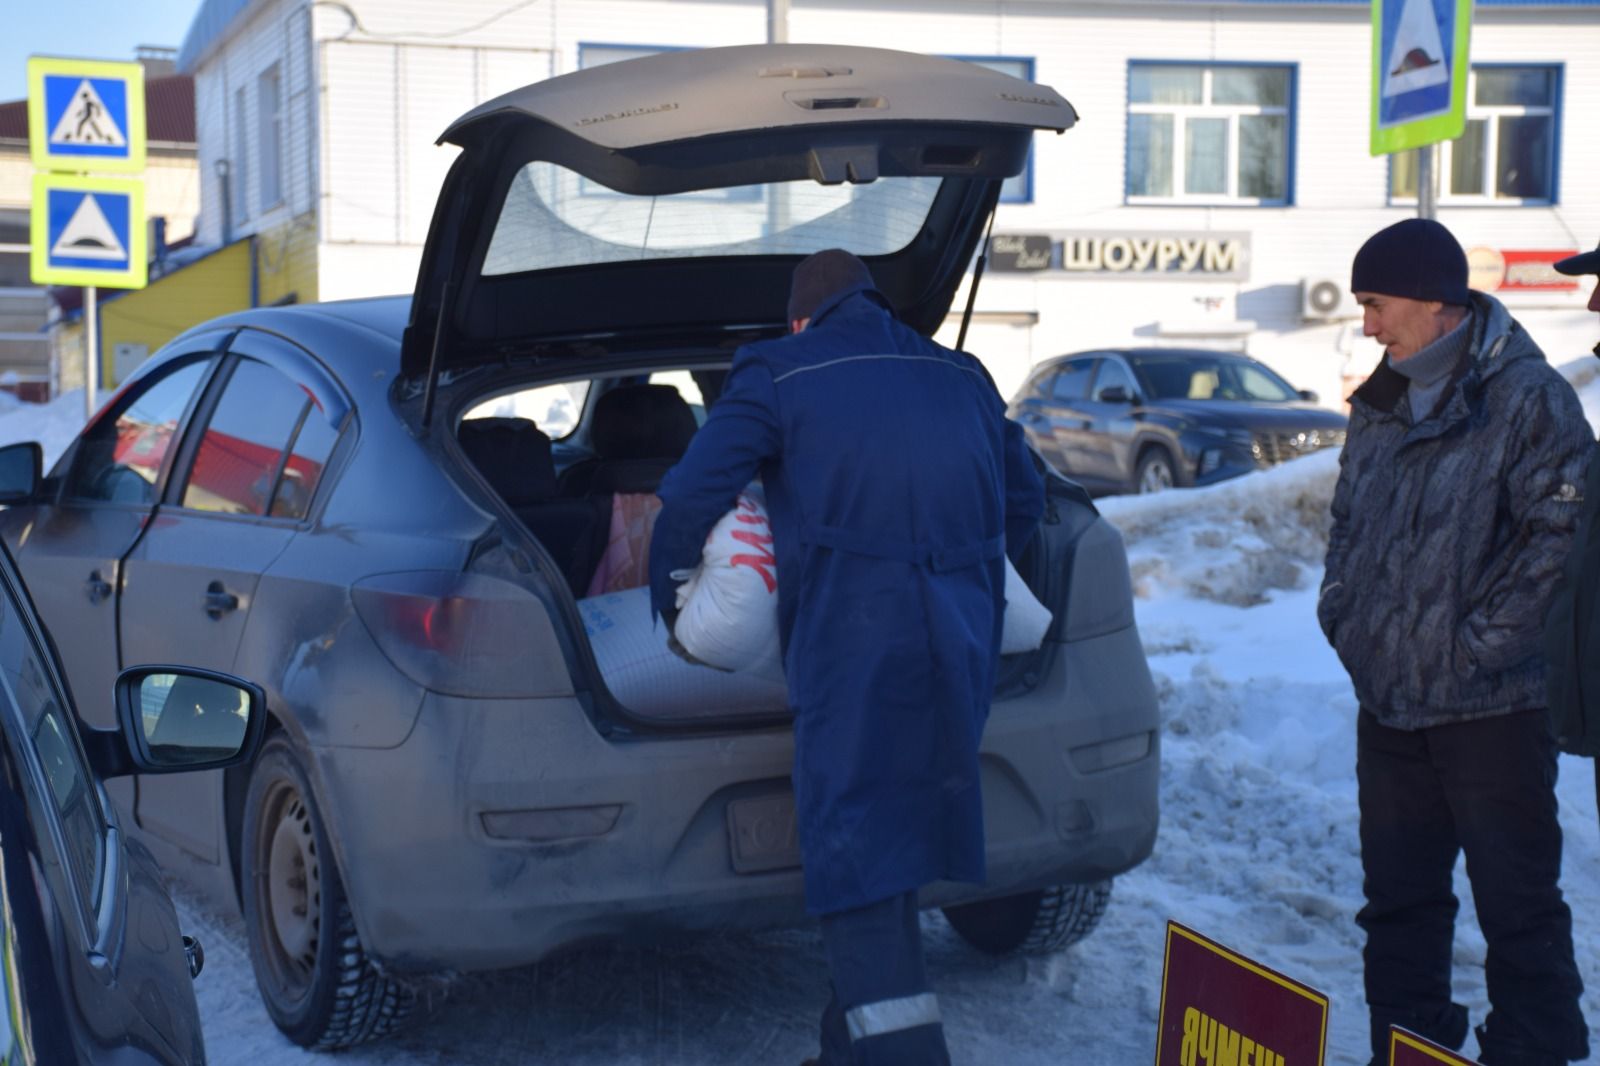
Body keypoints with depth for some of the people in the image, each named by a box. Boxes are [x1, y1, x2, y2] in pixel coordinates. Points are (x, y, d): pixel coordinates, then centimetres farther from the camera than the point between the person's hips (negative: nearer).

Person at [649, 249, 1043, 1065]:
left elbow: (690, 498, -2)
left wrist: (665, 598, 14)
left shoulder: (778, 374, 5)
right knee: (898, 830, 14)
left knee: (854, 849, -5)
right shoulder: (961, 376, 20)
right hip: (959, 638, 6)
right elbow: (1024, 500, 25)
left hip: (850, 637, -5)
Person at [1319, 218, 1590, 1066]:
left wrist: (1483, 639, -16)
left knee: (1517, 902, 2)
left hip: (1491, 707, -7)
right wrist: (1342, 611, 8)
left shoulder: (1526, 397, -12)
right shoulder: (1381, 405, 12)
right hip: (1388, 701, 7)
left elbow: (1561, 532, -17)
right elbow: (1348, 523, 21)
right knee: (1397, 897, 14)